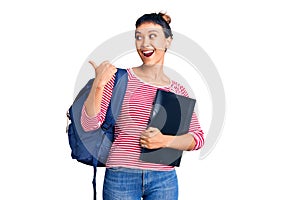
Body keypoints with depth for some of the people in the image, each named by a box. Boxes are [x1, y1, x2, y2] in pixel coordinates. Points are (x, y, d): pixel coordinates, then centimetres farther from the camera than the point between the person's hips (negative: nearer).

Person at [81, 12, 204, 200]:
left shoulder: (178, 91, 7)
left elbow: (198, 137, 5)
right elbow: (89, 124, -5)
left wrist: (165, 141, -12)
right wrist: (98, 84, -18)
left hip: (164, 179, 2)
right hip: (121, 176, -2)